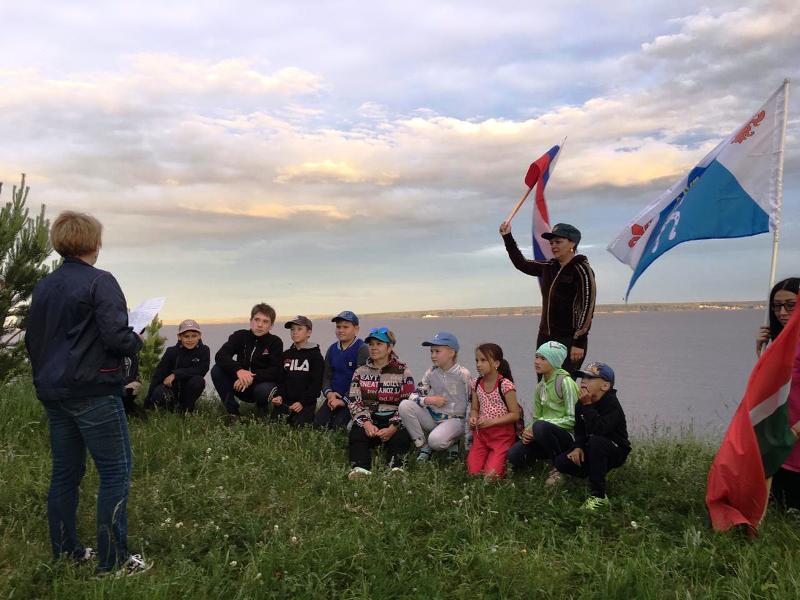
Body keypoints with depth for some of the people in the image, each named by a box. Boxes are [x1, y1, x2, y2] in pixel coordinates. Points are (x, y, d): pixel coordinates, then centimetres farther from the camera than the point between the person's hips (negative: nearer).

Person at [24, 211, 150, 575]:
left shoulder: (43, 287, 10)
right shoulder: (100, 282, -13)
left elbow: (31, 342, 16)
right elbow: (116, 336, -20)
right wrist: (136, 343, 0)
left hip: (53, 392, 8)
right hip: (93, 391, -8)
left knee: (65, 472, 15)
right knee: (116, 471, 0)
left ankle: (65, 551, 25)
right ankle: (113, 559, 3)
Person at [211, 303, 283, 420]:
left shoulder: (275, 342, -7)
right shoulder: (240, 336, -2)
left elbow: (276, 371, -17)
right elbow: (220, 356, -18)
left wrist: (252, 377, -31)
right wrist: (238, 370, -36)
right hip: (240, 384, 2)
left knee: (265, 390, -37)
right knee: (217, 370, -21)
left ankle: (261, 409, 1)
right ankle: (232, 411, -9)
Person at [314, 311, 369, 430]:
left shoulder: (362, 349, -8)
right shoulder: (332, 349, 13)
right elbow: (327, 376, 14)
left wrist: (344, 401, -16)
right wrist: (328, 393, -7)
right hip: (334, 396, 6)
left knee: (338, 427, -18)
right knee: (318, 424, -9)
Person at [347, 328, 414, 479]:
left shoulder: (403, 373, 4)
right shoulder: (360, 372, 13)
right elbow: (354, 401, 3)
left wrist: (393, 428, -18)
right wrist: (366, 423, -16)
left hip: (394, 420, -1)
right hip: (368, 420, 2)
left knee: (400, 437, -33)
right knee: (357, 433, -30)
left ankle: (395, 468, -51)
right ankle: (360, 468, -49)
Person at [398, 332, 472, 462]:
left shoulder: (463, 375, -11)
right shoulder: (431, 373, 0)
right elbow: (414, 396, 2)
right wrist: (430, 400, -18)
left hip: (454, 420, -5)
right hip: (432, 418, 5)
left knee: (436, 440, -34)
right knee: (404, 405, -18)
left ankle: (452, 444, 5)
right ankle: (423, 447, -5)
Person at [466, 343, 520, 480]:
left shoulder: (505, 385, -15)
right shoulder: (477, 384, 3)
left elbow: (515, 415, -13)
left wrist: (491, 421, -21)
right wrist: (473, 418, -12)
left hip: (502, 435, -5)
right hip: (481, 434, 5)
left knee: (490, 475, -13)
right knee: (473, 472, -6)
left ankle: (501, 459, 17)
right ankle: (491, 456, 22)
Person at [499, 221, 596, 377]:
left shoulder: (581, 270, -9)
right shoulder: (549, 268, 11)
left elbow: (587, 308, -13)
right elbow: (521, 263, 24)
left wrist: (579, 343, -17)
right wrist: (507, 237, 18)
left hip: (569, 340, -7)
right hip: (545, 338, 7)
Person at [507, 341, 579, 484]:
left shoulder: (565, 382, -12)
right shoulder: (540, 386, 10)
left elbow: (572, 419, -17)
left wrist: (539, 424, -20)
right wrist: (529, 431, -9)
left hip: (568, 436, -6)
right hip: (546, 434, 6)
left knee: (540, 426, -37)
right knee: (513, 456, -17)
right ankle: (549, 458, 10)